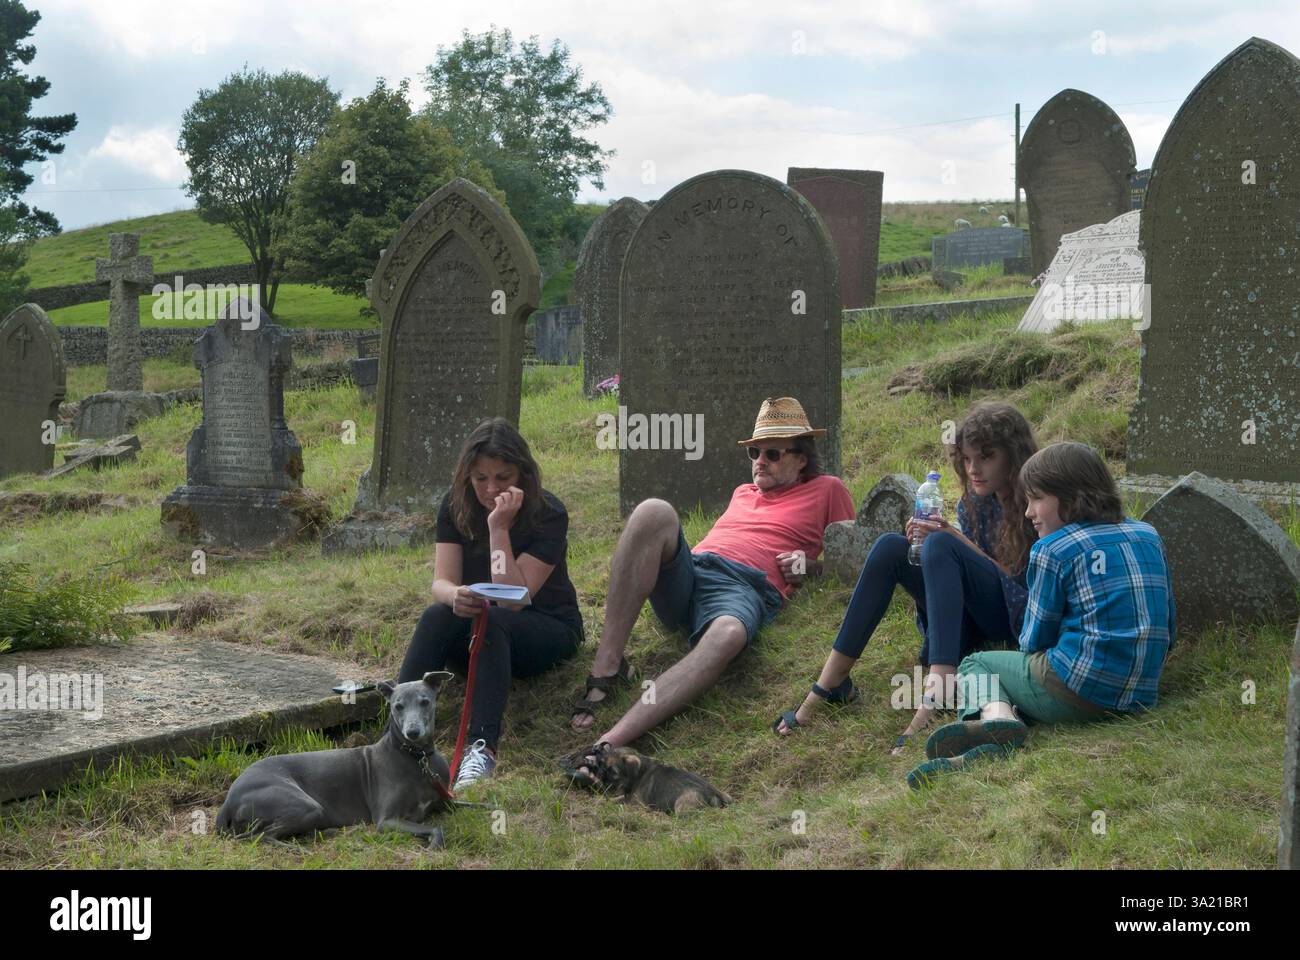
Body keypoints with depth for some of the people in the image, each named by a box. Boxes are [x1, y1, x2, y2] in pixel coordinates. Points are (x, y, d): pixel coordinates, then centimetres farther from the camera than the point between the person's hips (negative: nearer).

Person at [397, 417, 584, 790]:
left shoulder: (548, 514, -18)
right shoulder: (456, 505, -5)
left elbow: (513, 599, -24)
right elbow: (442, 581, -12)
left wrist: (499, 528, -30)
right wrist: (455, 595, -37)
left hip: (547, 628, -4)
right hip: (478, 627, 4)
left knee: (491, 622, -37)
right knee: (436, 617, -30)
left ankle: (482, 747, -53)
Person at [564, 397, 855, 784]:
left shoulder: (827, 490, 23)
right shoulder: (742, 492, 37)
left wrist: (810, 565, 1)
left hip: (746, 588, -4)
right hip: (686, 572, 5)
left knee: (728, 635, -43)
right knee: (654, 511, -29)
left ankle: (610, 742, -58)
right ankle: (606, 667, -34)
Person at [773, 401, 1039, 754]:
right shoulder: (972, 504, 9)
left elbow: (1025, 591, -13)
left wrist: (963, 543, -17)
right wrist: (926, 544, -11)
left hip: (1022, 623, -6)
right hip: (974, 627, 6)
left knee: (941, 546, -29)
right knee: (891, 546, -12)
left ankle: (937, 692, -45)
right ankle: (830, 684, -18)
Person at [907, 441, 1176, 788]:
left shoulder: (1052, 550, -6)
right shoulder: (1148, 536, 13)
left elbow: (1034, 641, 1)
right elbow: (1166, 631, 18)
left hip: (1075, 693, -7)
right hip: (1140, 697, 7)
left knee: (978, 663, 17)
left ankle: (994, 714, -18)